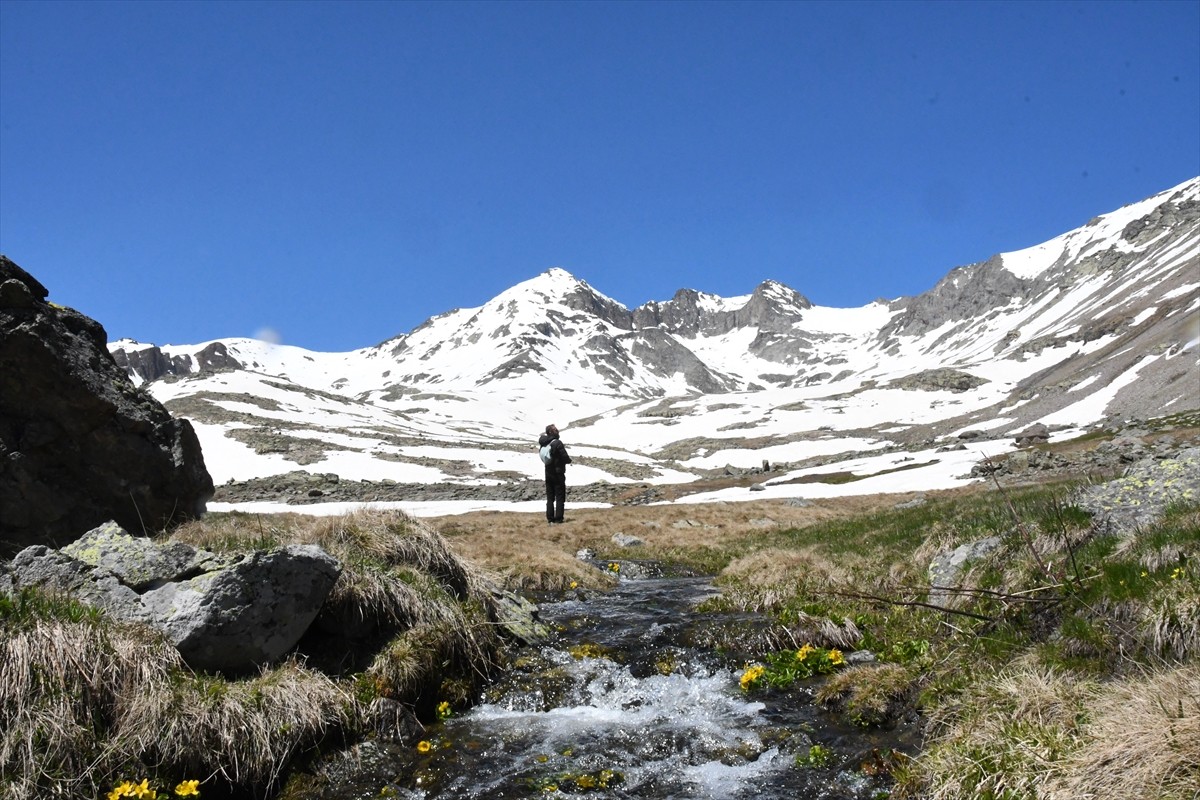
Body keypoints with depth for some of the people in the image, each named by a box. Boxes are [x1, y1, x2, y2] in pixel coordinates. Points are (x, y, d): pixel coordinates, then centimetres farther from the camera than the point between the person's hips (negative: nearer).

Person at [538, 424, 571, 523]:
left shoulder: (543, 444, 3)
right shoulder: (557, 443, -18)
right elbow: (565, 458, -19)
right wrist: (569, 459, 4)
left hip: (548, 473, 6)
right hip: (558, 474, -6)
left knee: (550, 498, 12)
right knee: (560, 497, 1)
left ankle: (550, 518, 11)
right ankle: (558, 518, -1)